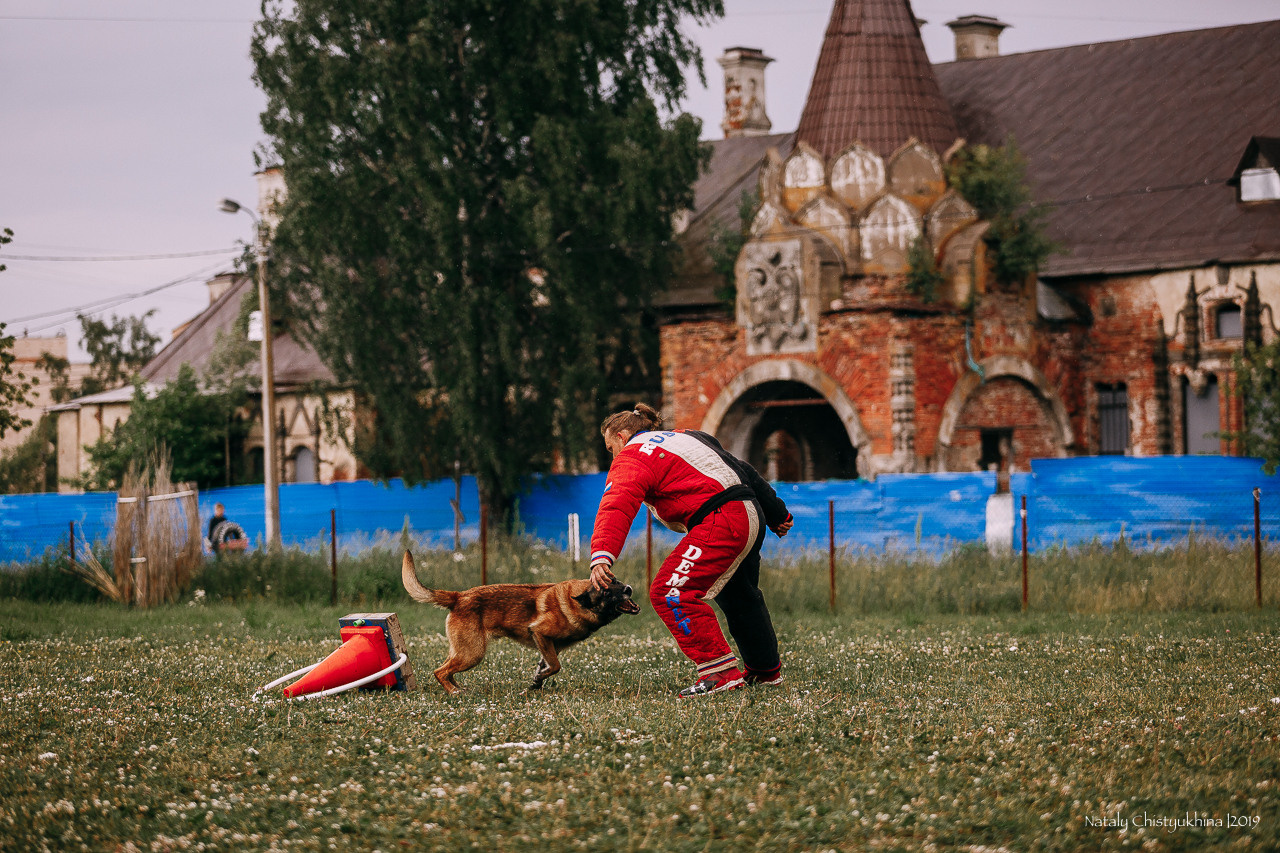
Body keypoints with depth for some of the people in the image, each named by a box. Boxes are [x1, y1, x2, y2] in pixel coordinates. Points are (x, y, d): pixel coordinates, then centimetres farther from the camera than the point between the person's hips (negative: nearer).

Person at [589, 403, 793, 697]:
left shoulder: (632, 457, 0)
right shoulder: (686, 437, 27)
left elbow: (617, 506, -19)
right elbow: (743, 471, 28)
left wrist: (602, 556, -33)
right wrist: (778, 515, 34)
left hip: (720, 523, -10)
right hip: (752, 515, 10)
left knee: (670, 593, -15)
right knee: (739, 596, 28)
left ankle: (721, 670, -21)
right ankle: (766, 669, 45)